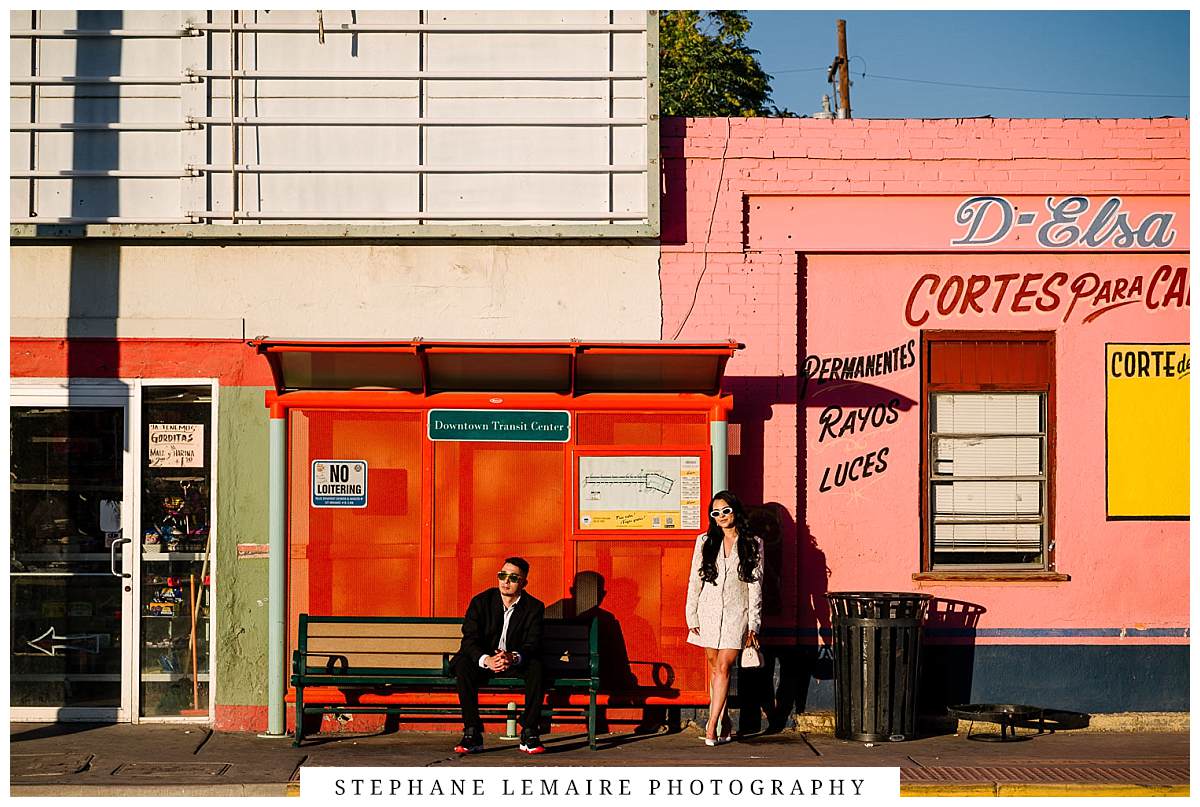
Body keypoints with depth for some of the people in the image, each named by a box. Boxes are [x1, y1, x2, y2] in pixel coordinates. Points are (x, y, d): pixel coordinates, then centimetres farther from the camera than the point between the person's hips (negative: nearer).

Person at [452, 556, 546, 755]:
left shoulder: (534, 607, -5)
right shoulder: (481, 601, -6)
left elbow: (533, 645, -14)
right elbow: (469, 640, -14)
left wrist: (513, 657, -37)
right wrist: (486, 660, -35)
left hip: (517, 663, 0)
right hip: (483, 660, 0)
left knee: (537, 668, -31)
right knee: (463, 666, -32)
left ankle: (529, 734, -23)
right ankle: (472, 734, -28)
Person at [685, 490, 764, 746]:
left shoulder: (752, 544, 4)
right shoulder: (705, 542, 8)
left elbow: (755, 585, 2)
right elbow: (694, 581, 8)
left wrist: (753, 624, -2)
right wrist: (692, 617, 2)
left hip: (736, 614, -2)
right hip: (709, 613, 2)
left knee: (723, 668, -11)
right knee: (716, 668, 5)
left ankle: (712, 726, -11)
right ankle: (725, 726, 12)